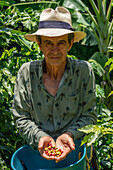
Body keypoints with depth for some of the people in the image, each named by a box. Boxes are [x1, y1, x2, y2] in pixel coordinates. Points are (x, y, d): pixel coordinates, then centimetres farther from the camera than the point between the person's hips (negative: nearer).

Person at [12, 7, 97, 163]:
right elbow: (21, 118, 1)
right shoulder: (26, 72, -3)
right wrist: (41, 137, -15)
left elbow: (89, 116, 1)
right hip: (38, 151, 2)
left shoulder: (84, 71, -5)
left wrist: (69, 135, -15)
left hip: (76, 150, -2)